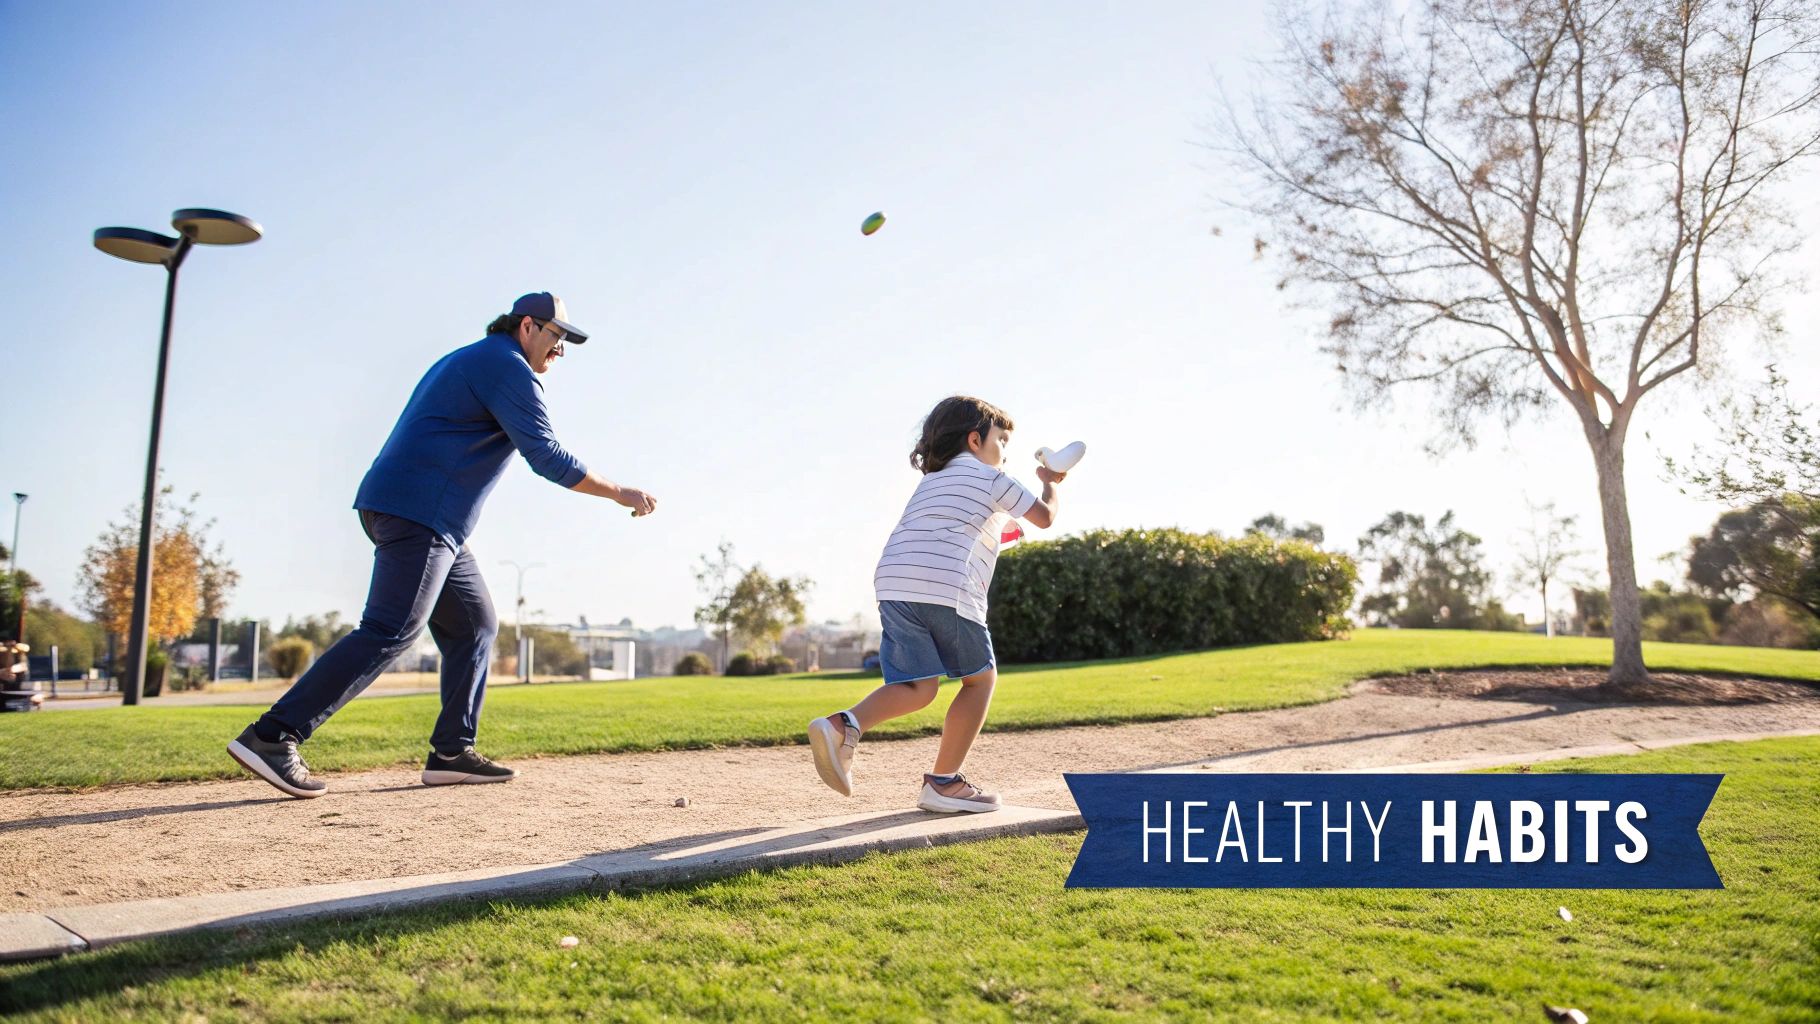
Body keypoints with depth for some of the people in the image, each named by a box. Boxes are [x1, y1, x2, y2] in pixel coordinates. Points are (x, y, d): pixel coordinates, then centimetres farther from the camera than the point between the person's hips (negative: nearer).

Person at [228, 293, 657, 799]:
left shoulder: (464, 360, 25)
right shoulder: (509, 368, -6)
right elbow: (545, 455, -15)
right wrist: (620, 493, -9)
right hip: (419, 514, -11)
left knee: (475, 625, 11)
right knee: (390, 632, -15)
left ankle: (452, 752, 9)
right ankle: (273, 737, -16)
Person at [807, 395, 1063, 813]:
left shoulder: (931, 481, 33)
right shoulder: (990, 478, 13)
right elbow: (1045, 516, 18)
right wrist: (1051, 482, 38)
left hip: (893, 584, 6)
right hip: (946, 588, -6)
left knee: (917, 687, 7)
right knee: (980, 678, 11)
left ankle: (844, 725, -20)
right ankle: (944, 783, 8)